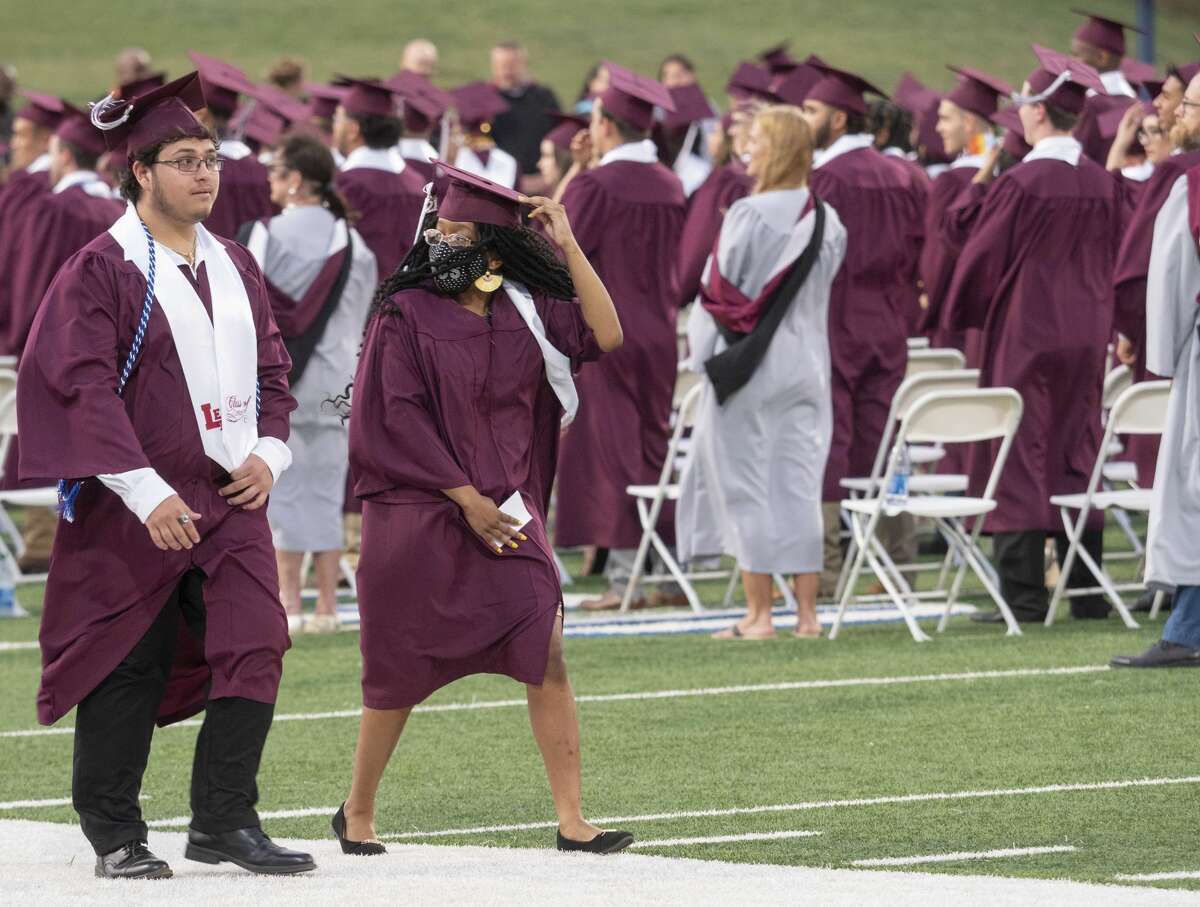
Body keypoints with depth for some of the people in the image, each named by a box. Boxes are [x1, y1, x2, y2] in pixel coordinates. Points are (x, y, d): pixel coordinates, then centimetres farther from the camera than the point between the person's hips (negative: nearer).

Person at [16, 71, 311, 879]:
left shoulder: (233, 267, 12)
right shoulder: (102, 269, -6)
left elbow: (272, 367, 18)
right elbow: (87, 388, -13)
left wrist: (268, 450, -1)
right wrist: (147, 491, -20)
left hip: (231, 496, 5)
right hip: (133, 507, -5)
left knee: (257, 646, -9)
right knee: (127, 666, 2)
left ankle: (223, 821, -3)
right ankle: (115, 833, 14)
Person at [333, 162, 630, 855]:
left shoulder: (524, 314, 6)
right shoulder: (405, 314, -4)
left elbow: (606, 335, -6)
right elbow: (396, 419, -10)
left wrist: (567, 246, -7)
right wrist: (468, 500, -13)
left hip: (506, 514, 3)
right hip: (418, 514, -3)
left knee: (546, 652, -12)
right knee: (402, 673, 5)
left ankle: (573, 821, -12)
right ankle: (358, 811, 25)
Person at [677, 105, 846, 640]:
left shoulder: (749, 215, -15)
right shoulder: (827, 220, 4)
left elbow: (719, 288, -12)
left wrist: (701, 337, 4)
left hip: (748, 366, -6)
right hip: (807, 363, 6)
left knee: (746, 482, 1)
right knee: (799, 484, 9)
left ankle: (759, 614, 1)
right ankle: (807, 612, 9)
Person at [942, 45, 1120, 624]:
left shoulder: (1022, 183, -16)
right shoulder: (1102, 184, 3)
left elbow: (983, 257, -8)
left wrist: (958, 315, 9)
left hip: (1026, 333, -6)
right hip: (1085, 334, 6)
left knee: (1021, 463, -2)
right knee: (1077, 461, 12)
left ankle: (1023, 594, -4)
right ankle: (1088, 592, 12)